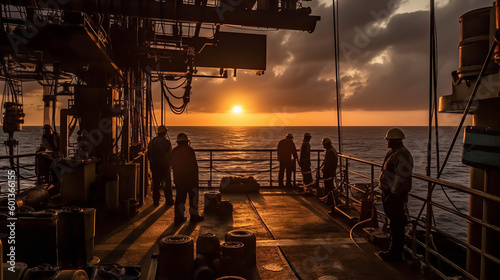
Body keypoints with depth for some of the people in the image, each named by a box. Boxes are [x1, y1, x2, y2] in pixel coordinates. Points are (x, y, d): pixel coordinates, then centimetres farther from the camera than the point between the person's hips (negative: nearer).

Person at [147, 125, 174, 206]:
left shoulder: (151, 142, 6)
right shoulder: (166, 142, -12)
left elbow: (149, 155, 11)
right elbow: (170, 155, -12)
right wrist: (169, 164, 3)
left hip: (154, 166, 5)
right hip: (164, 165, -5)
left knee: (156, 184, 11)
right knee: (167, 183, 7)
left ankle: (156, 201, 15)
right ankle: (168, 200, 11)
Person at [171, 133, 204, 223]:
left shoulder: (174, 151, 5)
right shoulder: (189, 150, -11)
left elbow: (173, 165, 11)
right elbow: (194, 165, -10)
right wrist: (196, 177, -2)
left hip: (178, 178, 5)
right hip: (190, 177, -5)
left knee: (180, 196, 10)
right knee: (193, 196, 5)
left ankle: (179, 216, 9)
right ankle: (194, 215, 9)